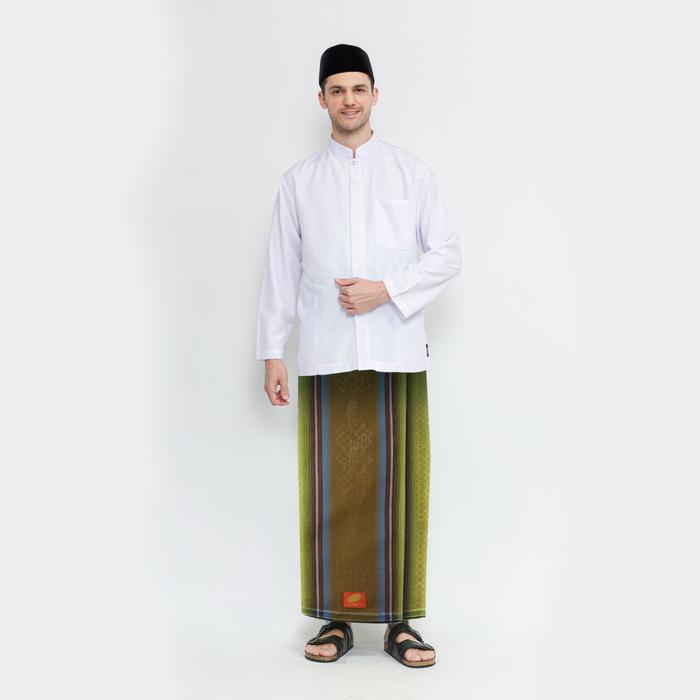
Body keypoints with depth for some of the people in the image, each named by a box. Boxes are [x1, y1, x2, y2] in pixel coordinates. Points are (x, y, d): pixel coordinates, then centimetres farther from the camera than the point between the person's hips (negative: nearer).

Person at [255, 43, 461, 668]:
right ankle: (336, 618, 10)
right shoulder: (299, 180, 13)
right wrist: (272, 353, 5)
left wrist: (385, 289, -8)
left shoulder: (413, 171, 10)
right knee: (331, 487, 0)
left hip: (398, 351, 0)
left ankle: (401, 621, 8)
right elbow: (281, 270, 10)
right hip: (325, 354, 1)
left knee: (399, 483, -1)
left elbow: (448, 253, 5)